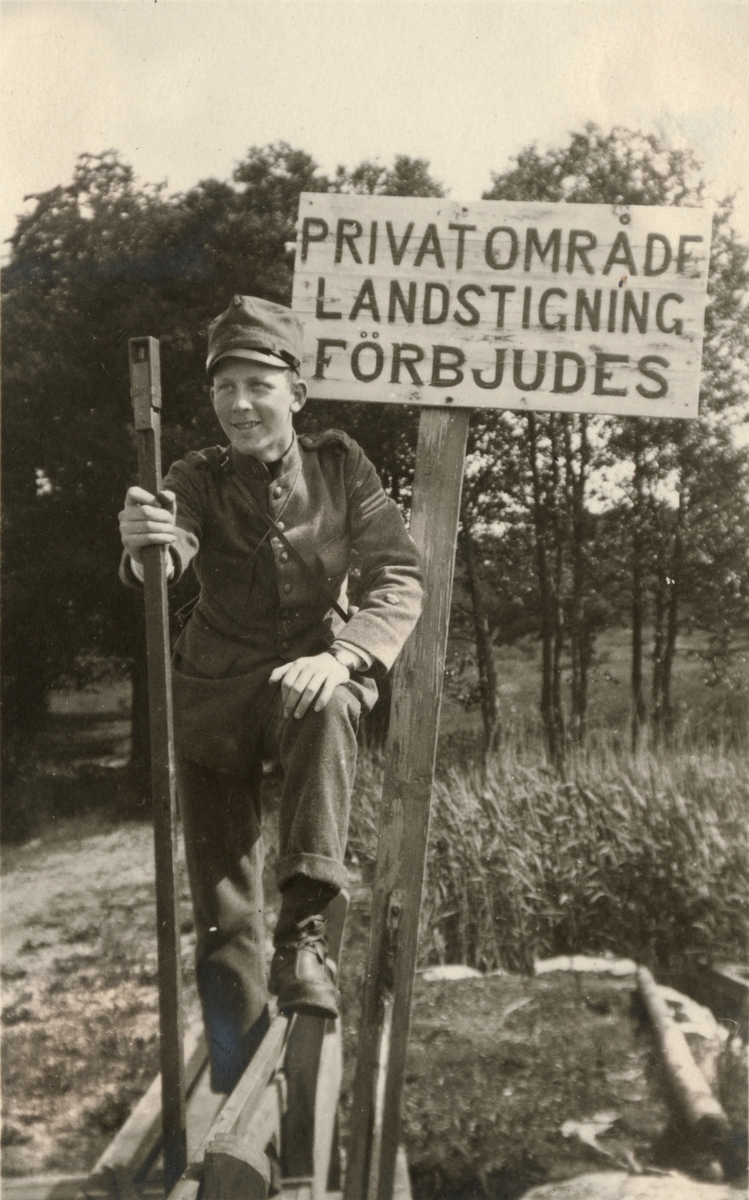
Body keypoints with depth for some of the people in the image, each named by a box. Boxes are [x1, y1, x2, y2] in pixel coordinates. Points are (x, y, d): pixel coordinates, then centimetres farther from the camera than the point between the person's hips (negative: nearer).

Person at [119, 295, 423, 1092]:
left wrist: (343, 656, -30)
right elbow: (166, 555, -24)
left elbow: (398, 579, -11)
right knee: (221, 914, 0)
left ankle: (304, 928, -32)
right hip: (214, 696, 1)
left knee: (326, 708, -37)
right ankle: (237, 1086, 15)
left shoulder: (339, 466, -3)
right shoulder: (199, 479, -3)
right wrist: (145, 546, -50)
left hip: (310, 675, -1)